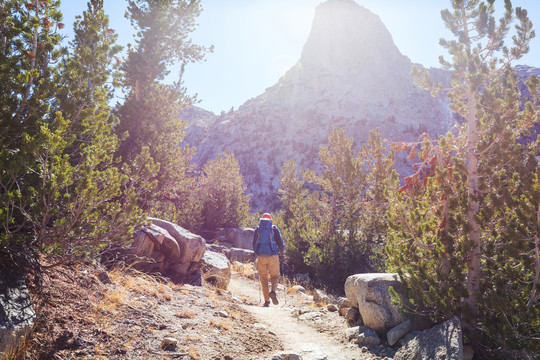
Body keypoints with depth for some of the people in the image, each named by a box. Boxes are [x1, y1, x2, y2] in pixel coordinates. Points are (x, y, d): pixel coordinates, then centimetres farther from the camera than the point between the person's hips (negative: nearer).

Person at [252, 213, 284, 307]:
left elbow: (254, 244, 12)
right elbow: (280, 243, 0)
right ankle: (273, 291, -17)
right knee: (274, 276, 11)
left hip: (261, 256, 1)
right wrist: (281, 251, 18)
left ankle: (267, 301, 5)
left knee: (263, 278, 9)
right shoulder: (274, 229, 3)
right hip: (272, 256, -1)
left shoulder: (257, 229, 8)